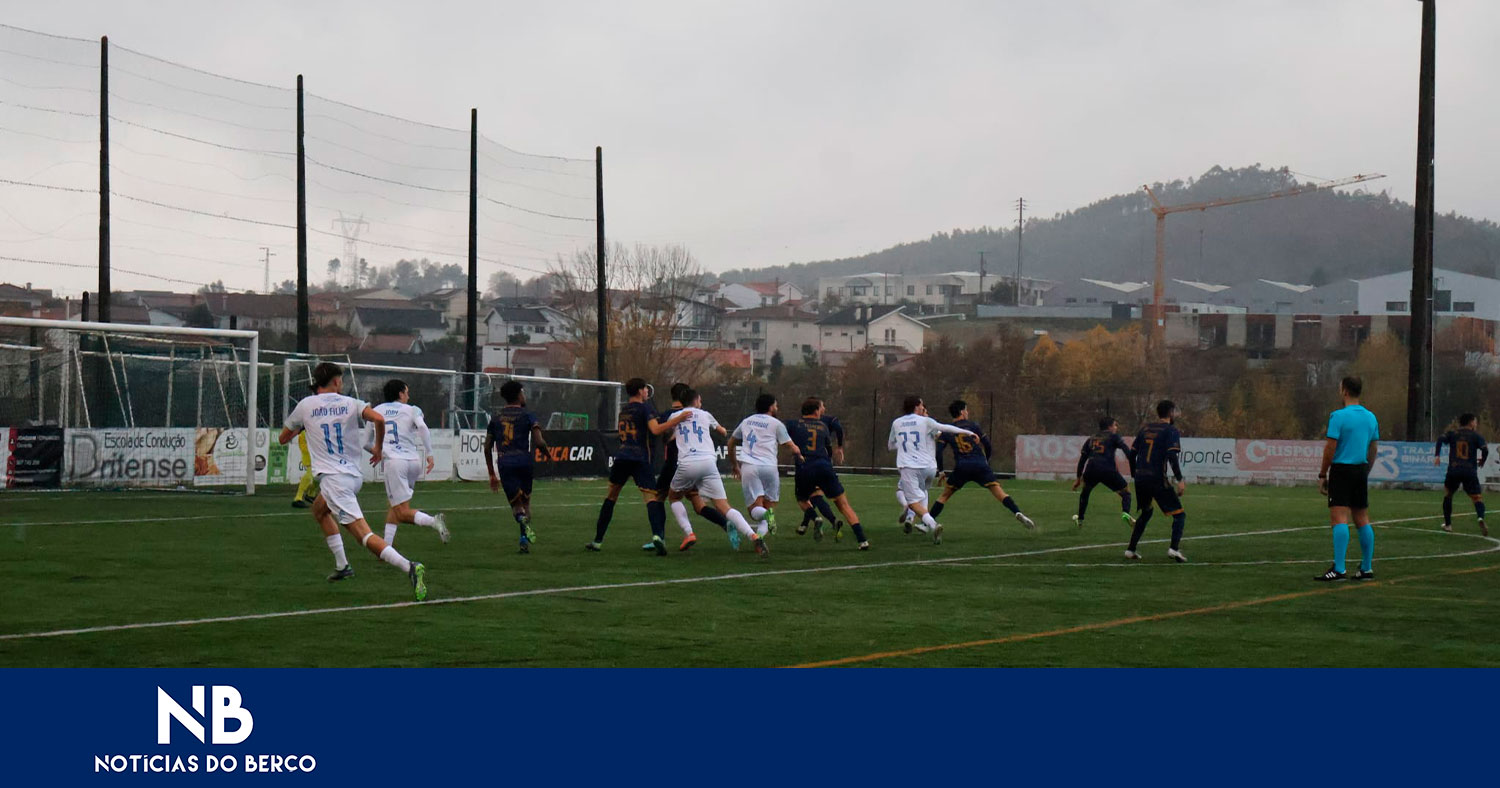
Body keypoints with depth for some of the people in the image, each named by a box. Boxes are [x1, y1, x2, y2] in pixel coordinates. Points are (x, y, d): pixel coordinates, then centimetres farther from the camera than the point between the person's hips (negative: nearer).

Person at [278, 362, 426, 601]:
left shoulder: (306, 405, 3)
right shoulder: (351, 404, 5)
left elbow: (283, 439, 14)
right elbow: (378, 419, -13)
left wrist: (299, 427, 35)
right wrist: (378, 447, 4)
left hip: (332, 479, -5)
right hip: (354, 475, 6)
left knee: (363, 533, -16)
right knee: (319, 510, 32)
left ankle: (408, 567, -35)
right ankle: (342, 566, 30)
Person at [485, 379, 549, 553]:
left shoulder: (495, 418, 15)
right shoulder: (527, 416, 4)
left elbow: (487, 448, 14)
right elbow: (539, 442, -8)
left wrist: (492, 474, 21)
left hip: (504, 464, 2)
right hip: (524, 461, -2)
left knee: (516, 504, 6)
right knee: (526, 501, 14)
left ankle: (522, 518, -31)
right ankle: (525, 542, 2)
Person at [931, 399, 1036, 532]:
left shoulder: (946, 431, 12)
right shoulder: (972, 425, 9)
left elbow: (938, 451, 2)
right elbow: (987, 444, 7)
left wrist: (941, 471, 9)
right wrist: (986, 460, 22)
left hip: (961, 468, 1)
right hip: (980, 465, -1)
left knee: (944, 495, 16)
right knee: (1000, 493, -6)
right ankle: (1018, 513, -26)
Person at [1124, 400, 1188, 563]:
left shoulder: (1145, 429, 15)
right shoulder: (1171, 431, -4)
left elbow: (1132, 453, 15)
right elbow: (1172, 456, -16)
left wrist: (1134, 475, 24)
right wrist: (1180, 480, -18)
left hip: (1140, 478, 6)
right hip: (1157, 479, -6)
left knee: (1146, 513, 27)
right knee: (1179, 515, 1)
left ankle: (1131, 550, 22)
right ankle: (1174, 548, -20)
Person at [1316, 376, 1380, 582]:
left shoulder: (1338, 416, -11)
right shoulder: (1371, 417, 10)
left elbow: (1330, 449, -12)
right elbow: (1373, 450, 15)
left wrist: (1323, 474, -5)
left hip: (1341, 470, -7)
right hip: (1361, 470, 7)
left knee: (1339, 518, -10)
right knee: (1362, 520, 12)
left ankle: (1339, 570, -17)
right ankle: (1367, 568, 15)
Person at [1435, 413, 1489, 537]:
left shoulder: (1452, 434, 13)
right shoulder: (1476, 436, 7)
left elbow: (1441, 439, -5)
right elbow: (1485, 449, -6)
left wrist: (1437, 455, -7)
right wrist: (1482, 461, 12)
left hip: (1453, 471, 2)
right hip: (1470, 472, -2)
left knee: (1447, 494, 23)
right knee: (1477, 497, -1)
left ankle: (1447, 524, 22)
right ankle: (1481, 518, -30)